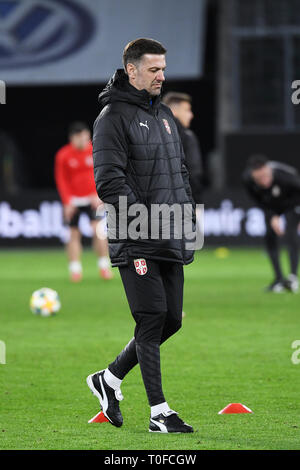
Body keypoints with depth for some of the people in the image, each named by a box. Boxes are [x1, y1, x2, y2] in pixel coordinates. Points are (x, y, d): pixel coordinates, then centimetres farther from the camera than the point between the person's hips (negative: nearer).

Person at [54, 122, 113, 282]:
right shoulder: (63, 155, -6)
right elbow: (61, 180, -2)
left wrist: (98, 195, -10)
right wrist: (67, 201, -10)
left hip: (93, 198, 0)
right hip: (73, 199, 0)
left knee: (98, 230, -14)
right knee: (74, 234, -1)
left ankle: (104, 267, -7)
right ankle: (75, 269, 5)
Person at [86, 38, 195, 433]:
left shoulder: (164, 115, 18)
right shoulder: (113, 116, -8)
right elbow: (109, 181, -15)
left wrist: (188, 217, 12)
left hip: (171, 242, 8)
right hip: (136, 243, -8)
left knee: (171, 320, 8)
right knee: (153, 320, -8)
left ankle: (109, 379, 24)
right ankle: (159, 412, -3)